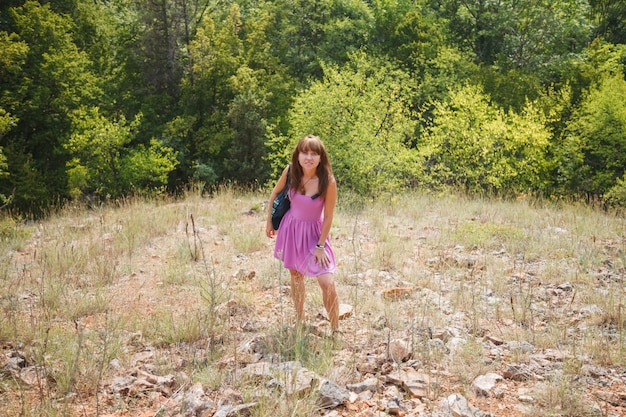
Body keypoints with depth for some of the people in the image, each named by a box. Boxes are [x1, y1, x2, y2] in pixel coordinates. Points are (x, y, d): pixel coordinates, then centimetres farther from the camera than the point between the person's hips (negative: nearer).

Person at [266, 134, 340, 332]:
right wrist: (269, 221, 10)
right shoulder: (290, 171, -14)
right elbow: (275, 192, 6)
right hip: (291, 227, 4)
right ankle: (299, 321, 32)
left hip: (314, 231, -3)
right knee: (296, 276, 15)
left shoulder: (328, 181, -24)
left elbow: (328, 217, -15)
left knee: (327, 283, -11)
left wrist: (320, 246, -12)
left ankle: (336, 330, 5)